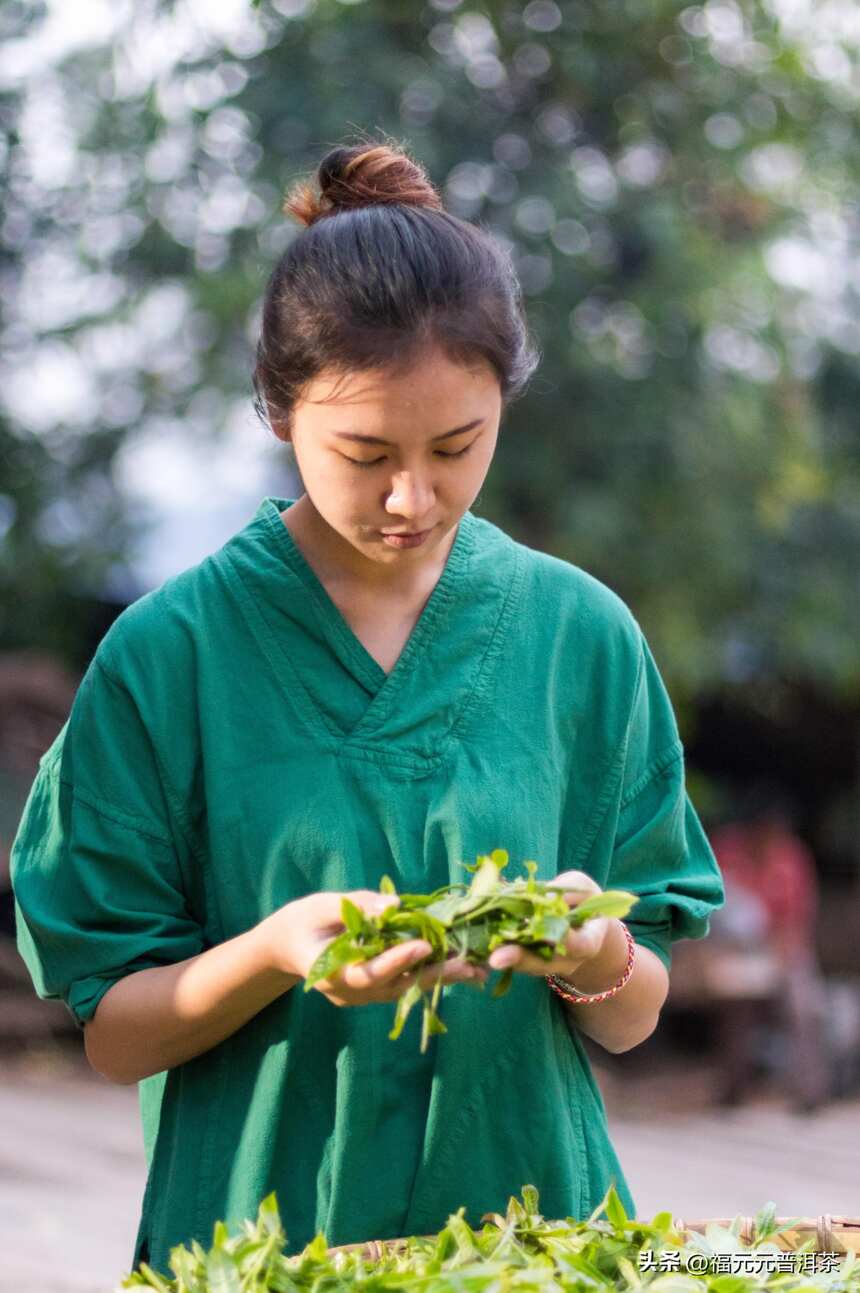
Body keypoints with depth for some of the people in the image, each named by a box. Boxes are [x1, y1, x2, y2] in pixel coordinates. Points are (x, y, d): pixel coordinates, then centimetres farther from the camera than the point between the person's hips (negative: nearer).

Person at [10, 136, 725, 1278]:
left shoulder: (584, 635, -1)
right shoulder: (168, 654, -7)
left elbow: (635, 1019, 3)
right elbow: (114, 1032, -5)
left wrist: (595, 958, -19)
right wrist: (276, 954, -23)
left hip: (537, 1220, 2)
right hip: (255, 1239, -1)